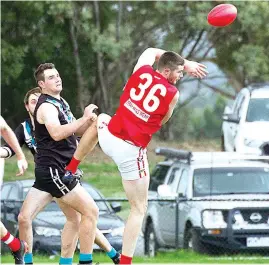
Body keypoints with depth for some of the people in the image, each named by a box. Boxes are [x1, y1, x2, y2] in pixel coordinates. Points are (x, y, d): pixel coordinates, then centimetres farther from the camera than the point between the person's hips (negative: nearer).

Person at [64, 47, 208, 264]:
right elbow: (161, 122, 9)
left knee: (100, 119, 42)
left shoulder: (142, 70, 2)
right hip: (131, 152, -4)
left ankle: (71, 169, 42)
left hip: (108, 137, 4)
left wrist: (184, 63, 27)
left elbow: (152, 51, 25)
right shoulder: (173, 94, -7)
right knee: (139, 209, 9)